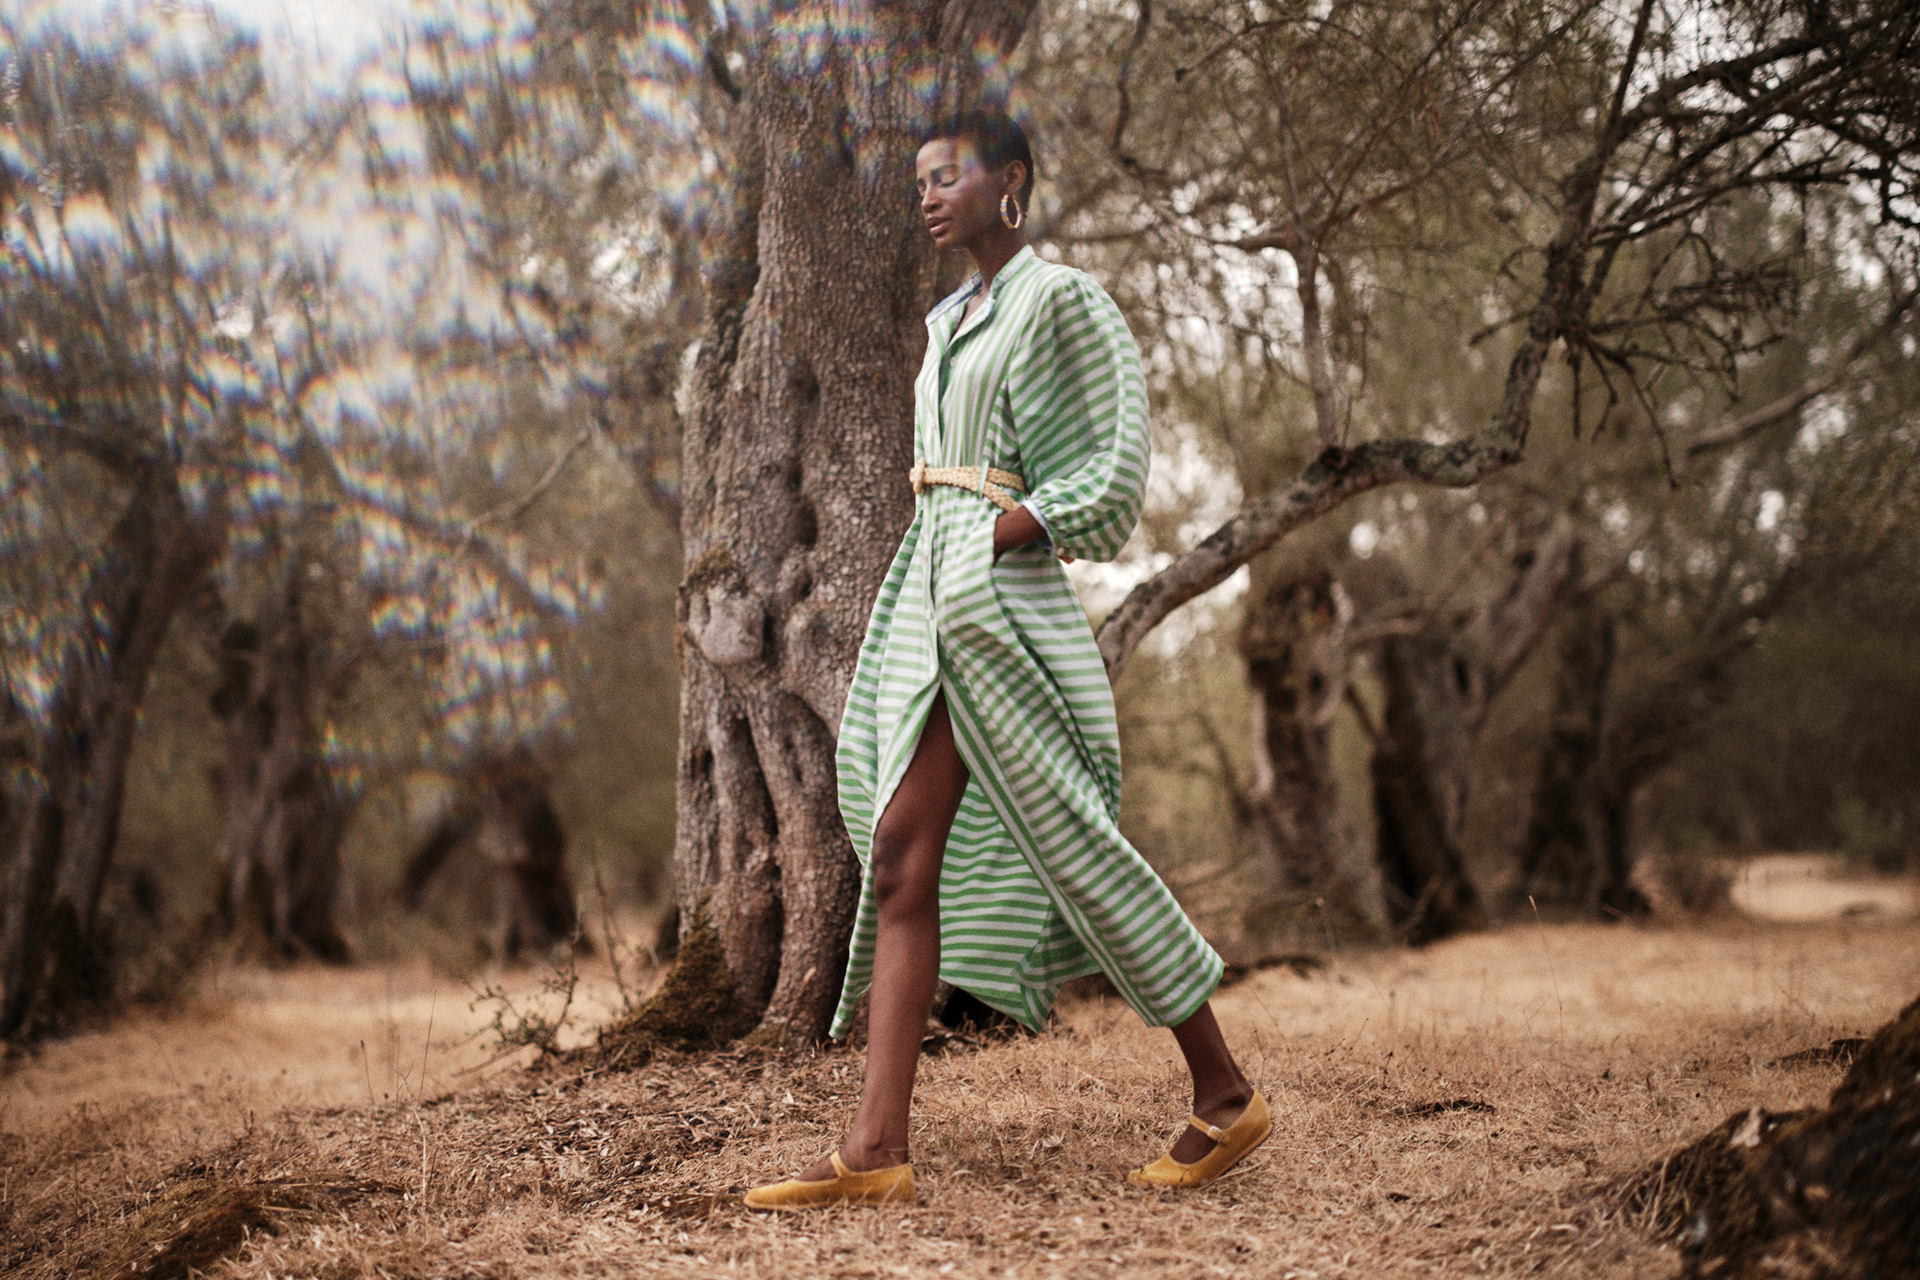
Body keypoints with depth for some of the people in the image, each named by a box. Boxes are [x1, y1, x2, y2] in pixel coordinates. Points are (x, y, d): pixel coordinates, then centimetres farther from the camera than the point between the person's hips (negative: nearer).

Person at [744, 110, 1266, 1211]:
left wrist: (1010, 527, -14)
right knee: (901, 862, -2)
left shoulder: (1063, 300, -4)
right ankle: (877, 1152, -5)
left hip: (1006, 600, -8)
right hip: (934, 599, 8)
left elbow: (1116, 475, -11)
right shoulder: (951, 321, 20)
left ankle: (1226, 1094, 13)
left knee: (1077, 852, -4)